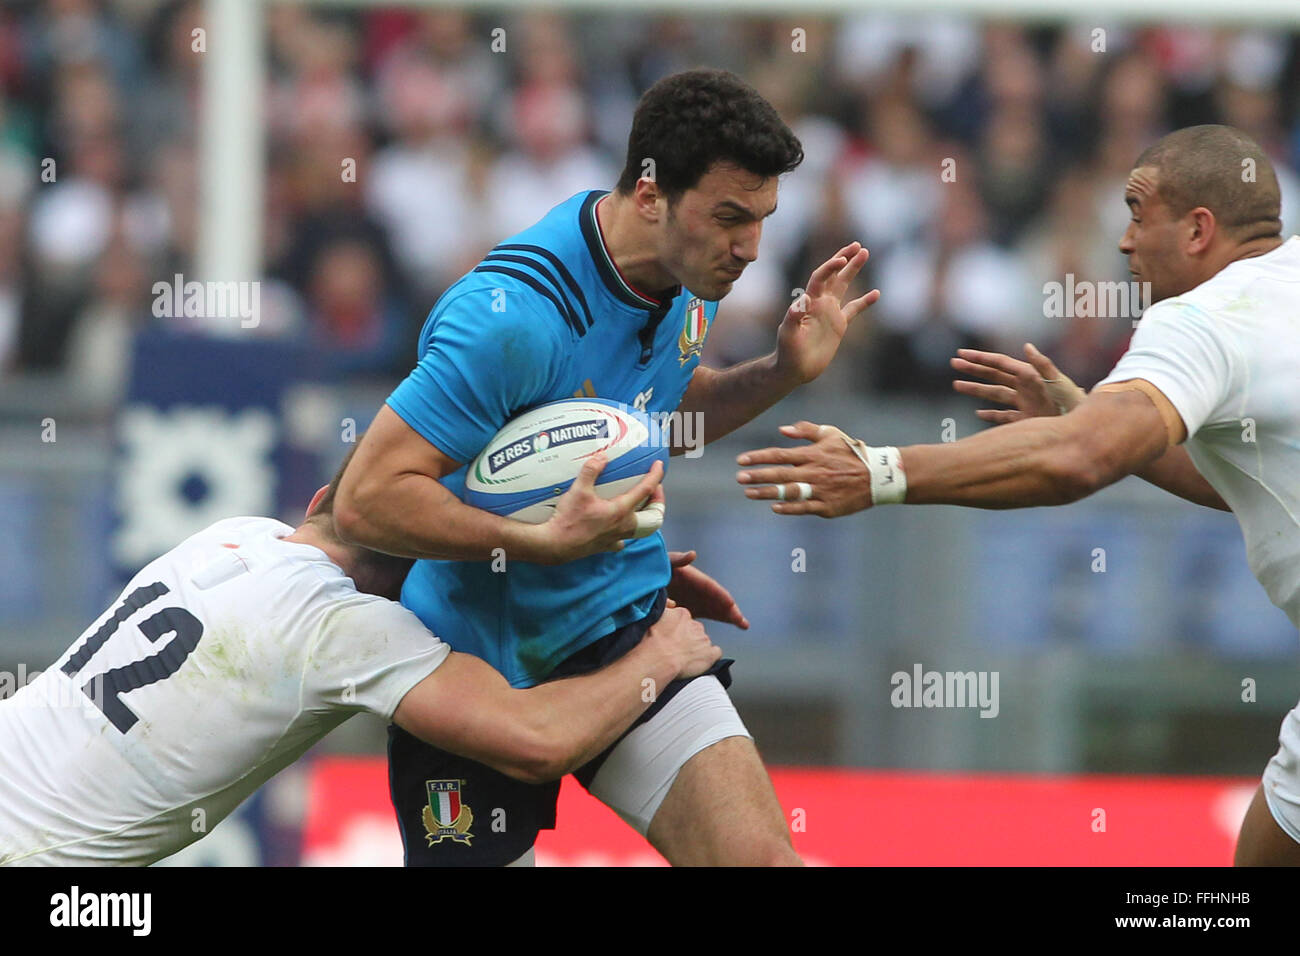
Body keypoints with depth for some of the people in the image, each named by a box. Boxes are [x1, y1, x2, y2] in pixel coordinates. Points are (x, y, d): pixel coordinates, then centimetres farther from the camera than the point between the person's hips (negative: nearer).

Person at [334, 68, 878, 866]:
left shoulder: (693, 275, -3)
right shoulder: (516, 314, -29)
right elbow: (366, 500, -27)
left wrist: (784, 372, 2)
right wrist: (544, 541, -32)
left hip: (624, 625, 6)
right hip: (480, 650, -6)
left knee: (759, 854, -15)